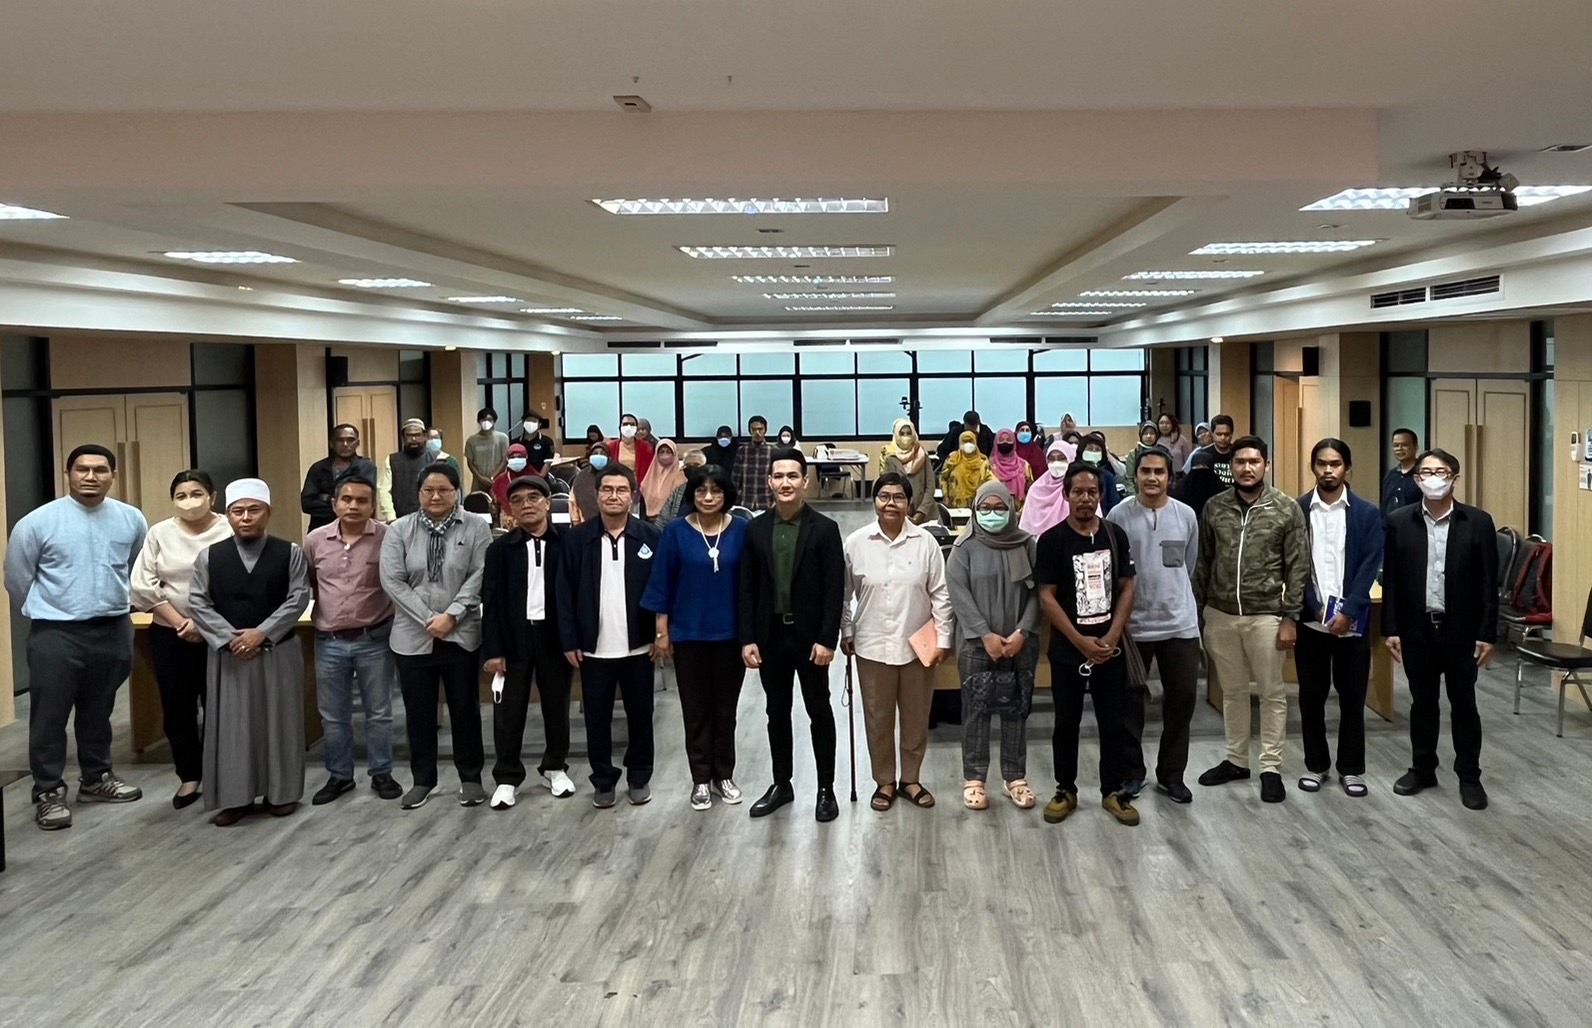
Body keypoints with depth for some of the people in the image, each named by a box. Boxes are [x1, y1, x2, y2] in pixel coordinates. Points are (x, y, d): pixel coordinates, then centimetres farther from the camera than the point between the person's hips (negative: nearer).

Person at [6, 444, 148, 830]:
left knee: (98, 712, 17)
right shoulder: (38, 522, -10)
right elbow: (17, 578, 2)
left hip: (114, 631, 4)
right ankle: (48, 793, 11)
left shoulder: (131, 520, 0)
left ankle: (96, 779, 32)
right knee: (50, 716, 1)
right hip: (57, 635, -3)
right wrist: (48, 613, 11)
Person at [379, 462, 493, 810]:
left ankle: (470, 778, 21)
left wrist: (451, 615, -16)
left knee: (465, 708, 8)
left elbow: (479, 577, -7)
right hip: (413, 637, 1)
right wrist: (428, 619, -12)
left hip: (461, 636, -1)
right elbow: (392, 581, -4)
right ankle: (422, 780, 22)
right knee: (419, 712, 9)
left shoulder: (476, 528, -1)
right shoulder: (399, 530, 2)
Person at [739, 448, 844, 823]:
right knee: (777, 713, 12)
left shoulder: (825, 529, -6)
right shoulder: (755, 529, 3)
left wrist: (827, 639, -14)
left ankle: (826, 789, 16)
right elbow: (747, 589, 4)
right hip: (770, 635, 3)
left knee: (820, 713, 6)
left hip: (811, 636, -3)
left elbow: (835, 589, -8)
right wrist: (747, 638, -2)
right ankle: (782, 784, 24)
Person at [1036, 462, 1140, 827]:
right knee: (1067, 723, 9)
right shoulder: (1052, 540, -7)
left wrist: (1112, 636, -8)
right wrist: (1081, 641, -14)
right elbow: (1046, 597, -9)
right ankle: (1065, 790, 21)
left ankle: (1114, 791, 21)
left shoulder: (1115, 535, 2)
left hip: (1109, 647, 2)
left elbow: (1126, 588, 4)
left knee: (1113, 723, 8)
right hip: (1068, 650, -2)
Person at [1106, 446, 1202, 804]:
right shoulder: (1119, 515, -6)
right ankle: (1132, 771, 22)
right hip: (1132, 624, -2)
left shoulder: (1186, 515, 2)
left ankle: (1171, 774, 21)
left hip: (1180, 623, 2)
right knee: (1131, 700, 7)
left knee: (1182, 697, 6)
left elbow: (1189, 566, 13)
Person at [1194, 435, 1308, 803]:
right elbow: (1202, 563, 9)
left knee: (1272, 694, 6)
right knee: (1232, 691, 14)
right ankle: (1236, 760, 27)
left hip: (1266, 616, -3)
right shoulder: (1214, 507, 3)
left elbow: (1298, 568, -5)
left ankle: (1271, 768, 15)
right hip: (1220, 615, 3)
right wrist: (1195, 610, 7)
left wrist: (1290, 617, -9)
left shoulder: (1287, 508, -5)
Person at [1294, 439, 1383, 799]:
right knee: (1311, 696, 8)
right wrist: (1315, 608, -10)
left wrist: (1347, 613, -14)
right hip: (1310, 619, 1)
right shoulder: (1297, 510, 1)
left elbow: (1369, 567, -5)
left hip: (1352, 620, 0)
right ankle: (1316, 764, 21)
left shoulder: (1367, 513, 0)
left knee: (1352, 697, 7)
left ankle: (1352, 768, 19)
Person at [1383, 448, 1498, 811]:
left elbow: (1488, 583, -4)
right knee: (1422, 703, 12)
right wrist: (1390, 629, -2)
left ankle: (1469, 776, 19)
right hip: (1416, 629, 1)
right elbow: (1390, 579, 1)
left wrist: (1487, 634, -6)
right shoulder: (1399, 521, -1)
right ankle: (1422, 768, 26)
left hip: (1461, 630, -1)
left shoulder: (1478, 522, -5)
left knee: (1463, 705, 7)